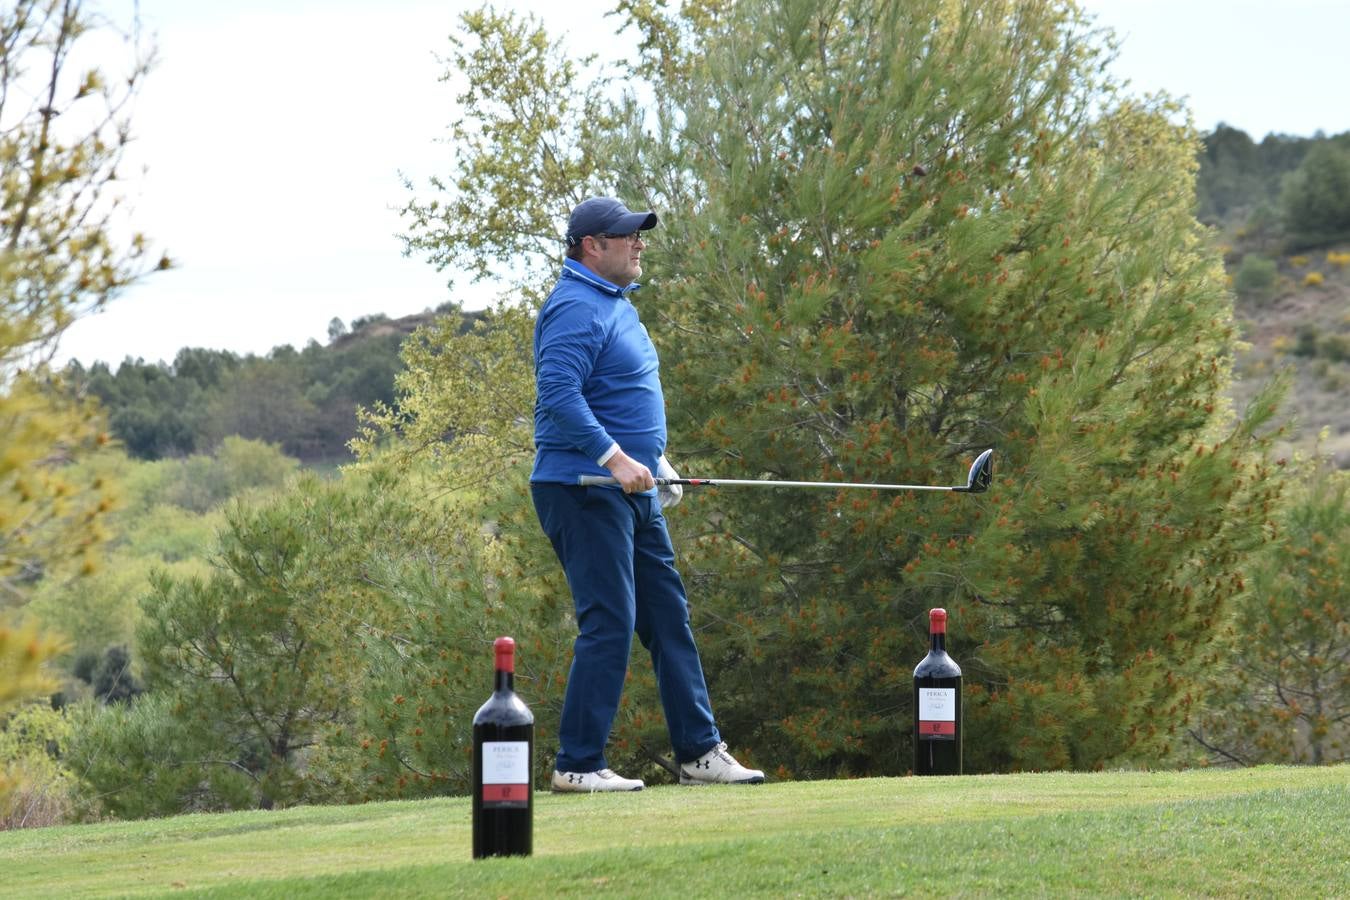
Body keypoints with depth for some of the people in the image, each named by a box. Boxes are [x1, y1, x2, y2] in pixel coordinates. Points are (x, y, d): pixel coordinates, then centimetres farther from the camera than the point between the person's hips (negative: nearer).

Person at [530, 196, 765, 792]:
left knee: (668, 616, 11)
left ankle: (699, 752, 17)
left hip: (631, 494, 10)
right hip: (583, 490, -10)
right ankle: (578, 762, -7)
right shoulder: (576, 309, -15)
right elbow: (559, 396, -26)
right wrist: (615, 458, -29)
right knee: (610, 623, -12)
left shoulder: (616, 304, 18)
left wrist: (656, 460, 20)